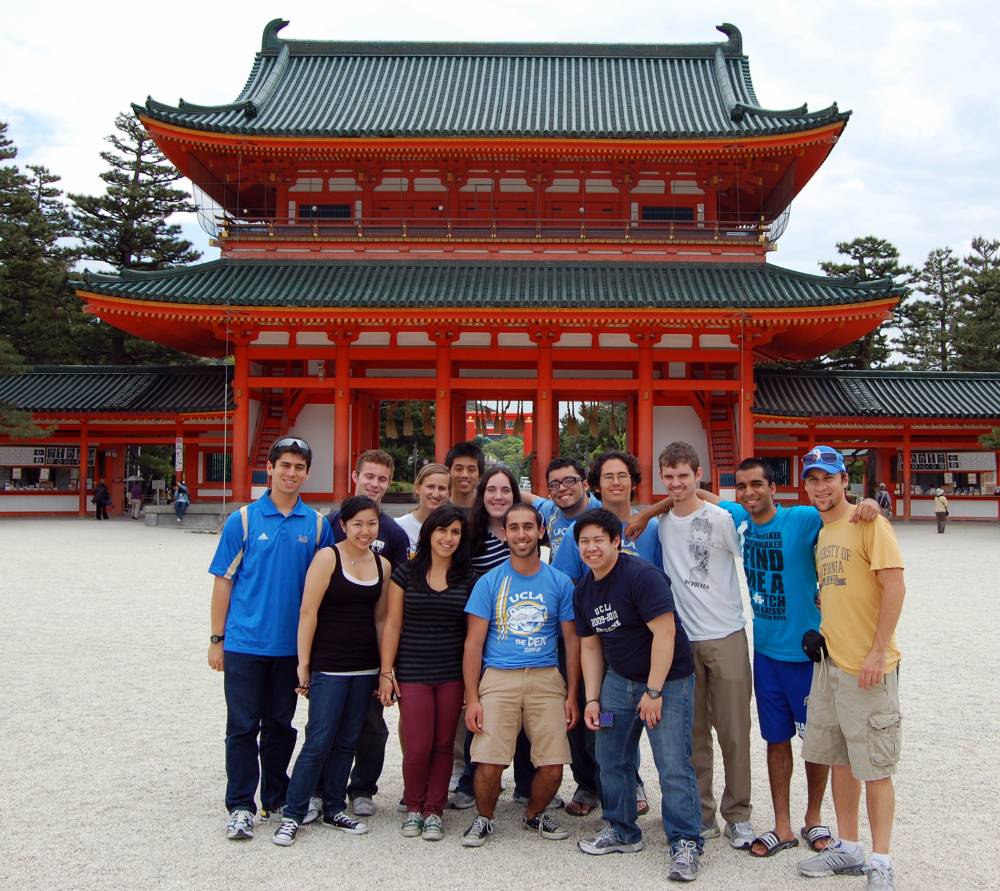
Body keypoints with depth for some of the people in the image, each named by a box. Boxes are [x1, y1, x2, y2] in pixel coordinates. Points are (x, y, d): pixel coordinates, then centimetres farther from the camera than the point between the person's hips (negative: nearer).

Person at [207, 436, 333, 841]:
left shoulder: (316, 524, 3)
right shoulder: (243, 520, -4)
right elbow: (223, 581, -2)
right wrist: (216, 639, -4)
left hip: (291, 645, 3)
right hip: (245, 642, -2)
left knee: (280, 726, 15)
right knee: (243, 727, 4)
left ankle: (277, 799, 29)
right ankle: (240, 806, 14)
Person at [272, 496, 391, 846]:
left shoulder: (382, 565, 8)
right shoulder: (328, 557, -8)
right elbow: (308, 613, -10)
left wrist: (385, 669, 12)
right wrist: (304, 663, -11)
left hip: (365, 668, 5)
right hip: (328, 666, -5)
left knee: (347, 742, 12)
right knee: (319, 741, -3)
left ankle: (334, 808, 25)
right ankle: (292, 814, 9)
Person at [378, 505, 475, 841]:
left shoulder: (468, 580, 4)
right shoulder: (406, 573, 0)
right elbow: (393, 624, 1)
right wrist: (386, 670, -4)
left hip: (452, 675, 2)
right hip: (412, 673, -2)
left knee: (443, 745, 6)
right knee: (418, 747, -4)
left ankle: (434, 811, 21)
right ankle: (413, 808, 19)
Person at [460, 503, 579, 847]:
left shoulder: (559, 583, 8)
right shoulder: (489, 582, 4)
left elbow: (572, 641, 11)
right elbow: (473, 643, 3)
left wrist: (572, 696, 5)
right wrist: (471, 699, -4)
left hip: (546, 679, 1)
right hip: (498, 678, -1)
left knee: (552, 767, -4)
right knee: (489, 764, -11)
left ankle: (534, 815, 27)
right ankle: (484, 819, 19)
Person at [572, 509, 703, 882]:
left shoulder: (642, 576, -19)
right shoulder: (583, 590, 5)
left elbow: (665, 632, -23)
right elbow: (590, 646, 11)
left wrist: (654, 691, -22)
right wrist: (592, 699, 5)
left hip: (668, 680, -7)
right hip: (618, 680, 8)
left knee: (673, 765, -9)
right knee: (610, 759, 11)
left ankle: (686, 844, 3)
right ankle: (621, 831, 28)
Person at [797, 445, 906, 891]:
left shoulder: (868, 523, -11)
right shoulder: (820, 532, 12)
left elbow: (894, 587, -16)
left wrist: (878, 652, -19)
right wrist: (822, 631, 10)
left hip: (867, 666, -8)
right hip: (829, 660, 8)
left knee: (874, 766, 1)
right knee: (839, 757, 15)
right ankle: (848, 849, 28)